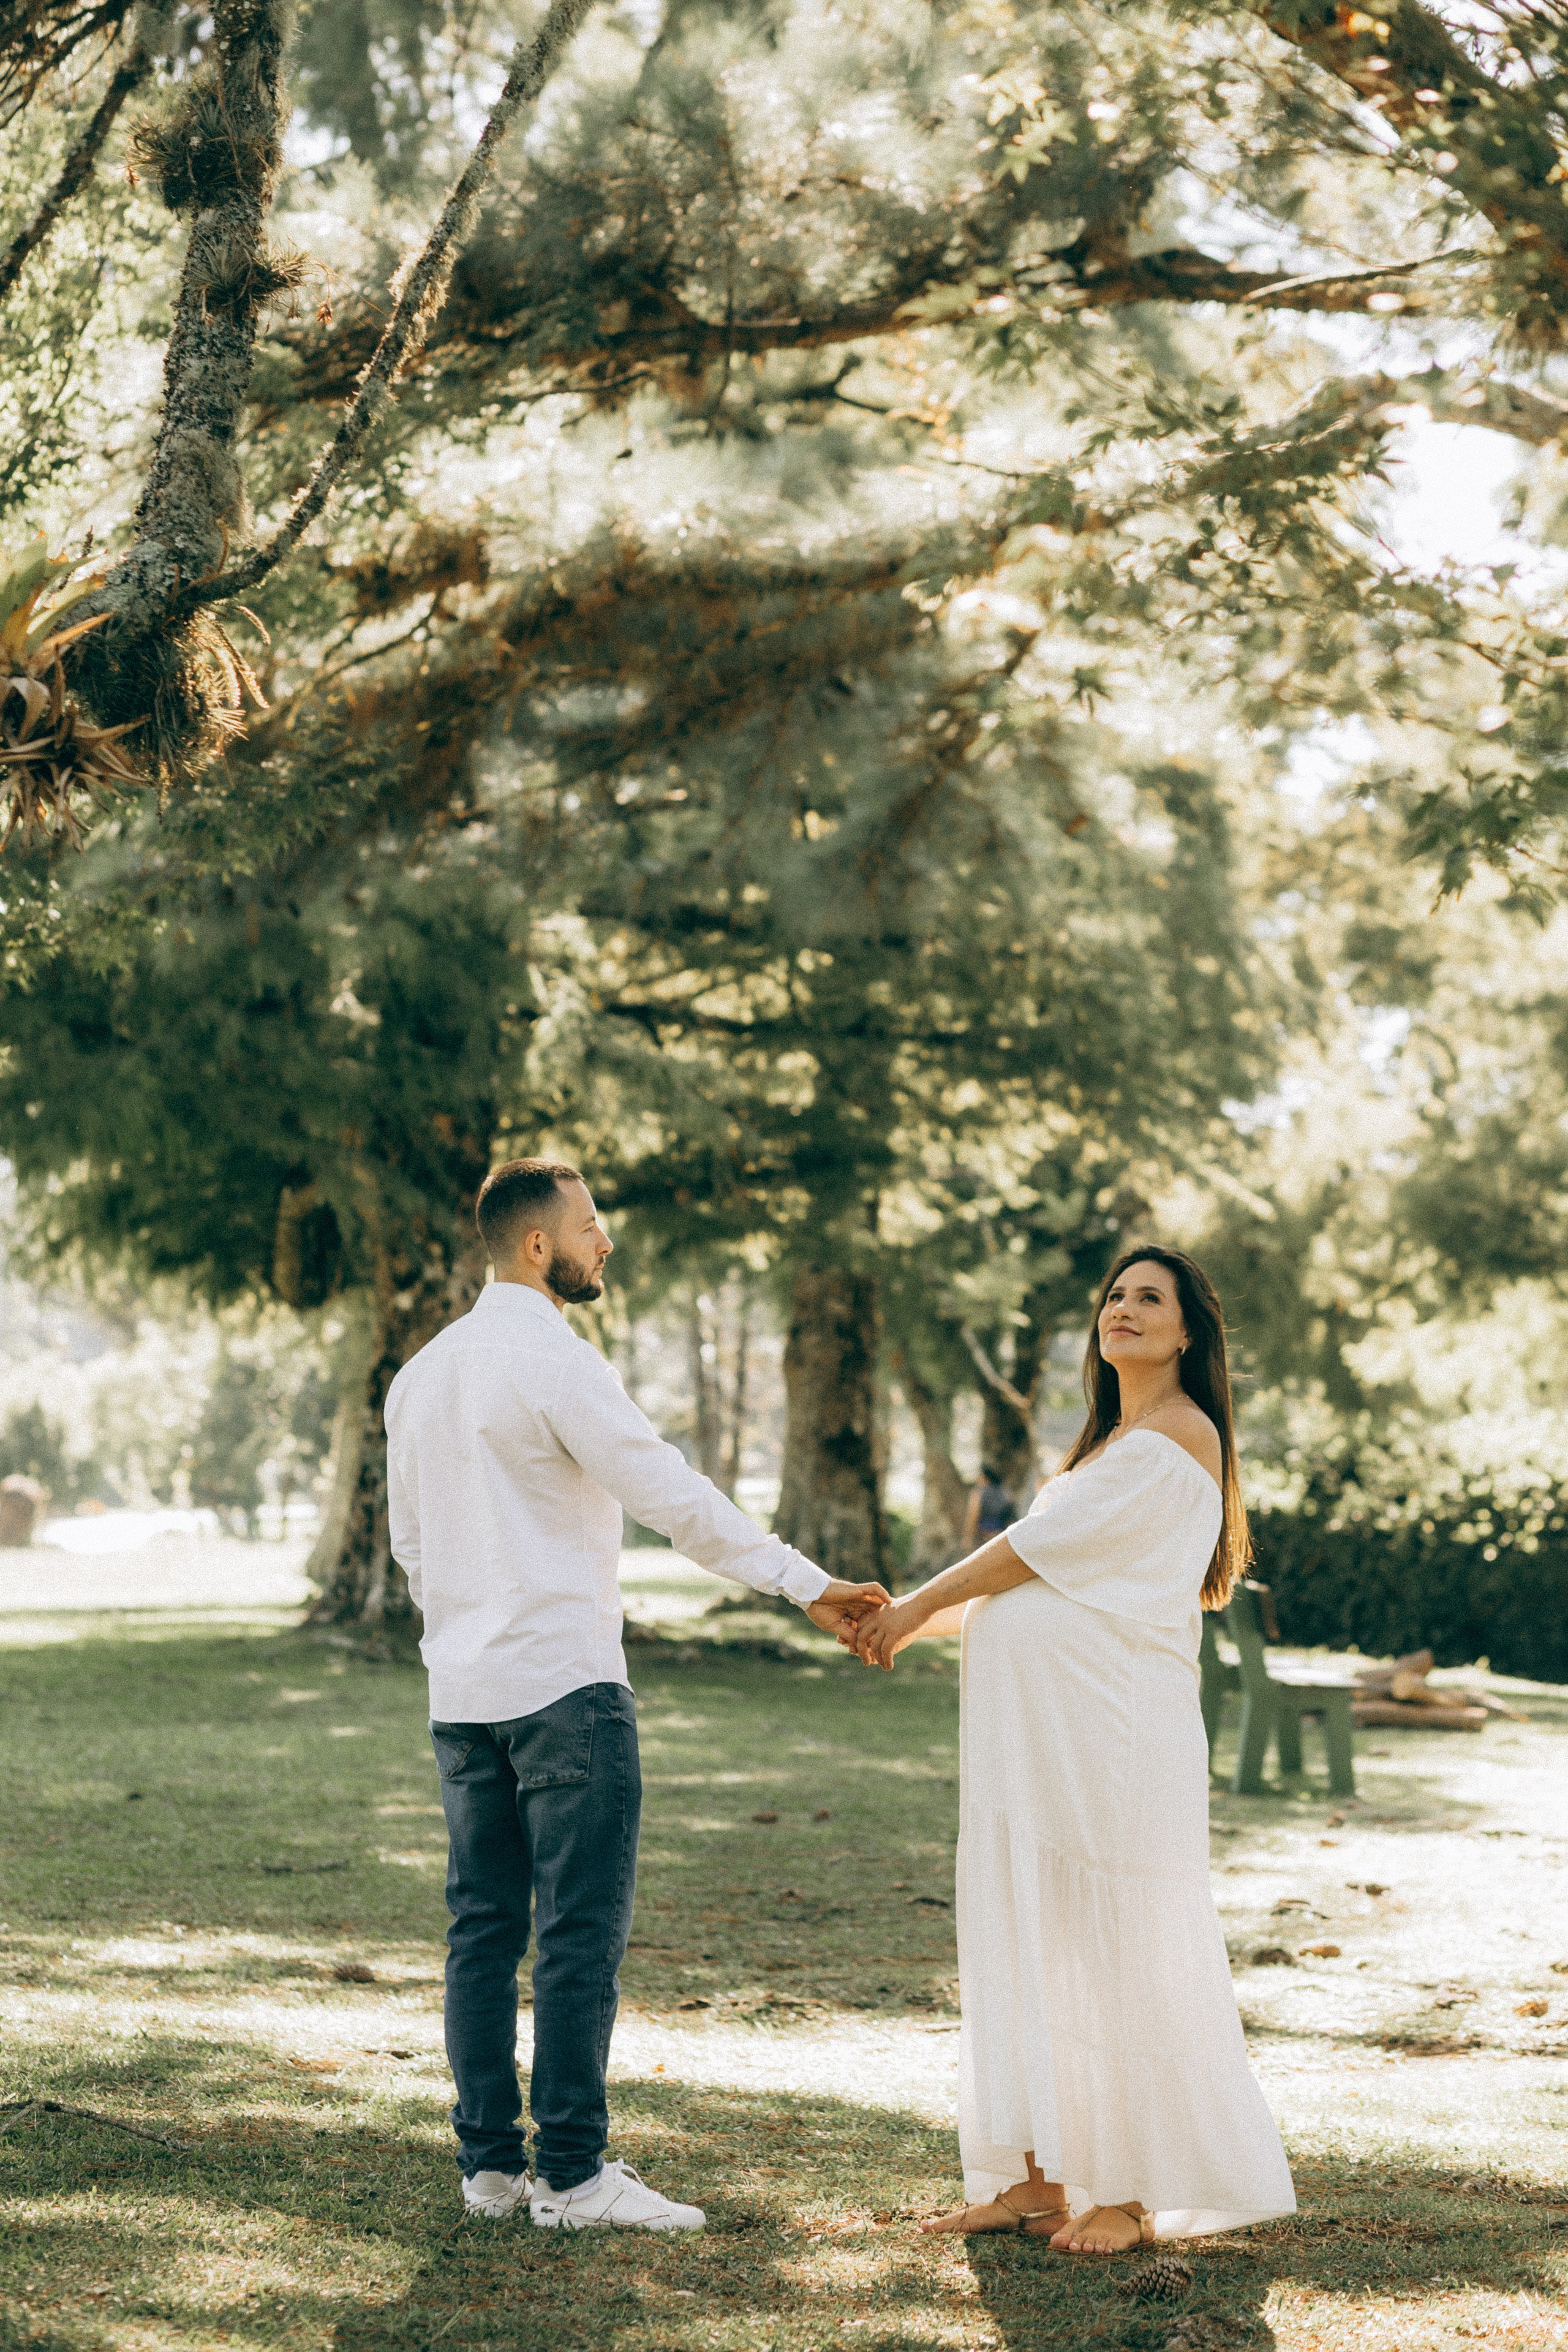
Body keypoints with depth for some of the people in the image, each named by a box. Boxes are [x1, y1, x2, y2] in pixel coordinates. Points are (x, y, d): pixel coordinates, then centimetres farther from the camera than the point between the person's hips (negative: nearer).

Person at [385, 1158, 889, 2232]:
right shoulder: (558, 1364, -12)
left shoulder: (422, 1373, 14)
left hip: (462, 1690, 8)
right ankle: (571, 2173, -4)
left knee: (484, 1931, 10)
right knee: (580, 1936, -5)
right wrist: (810, 1584, -13)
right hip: (564, 1682, -8)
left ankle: (490, 2160, 13)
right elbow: (675, 1496, -15)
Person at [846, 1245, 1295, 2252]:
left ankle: (1135, 2193, 4)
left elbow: (1043, 1547, -8)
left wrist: (918, 1607, -1)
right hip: (1037, 1726, 9)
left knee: (1117, 1953, -4)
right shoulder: (1108, 1444, 23)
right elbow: (1035, 1580, 23)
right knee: (1028, 1943, 6)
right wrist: (916, 1618, 13)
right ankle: (1039, 2178, 11)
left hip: (1113, 1727, -9)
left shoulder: (1181, 1434, -6)